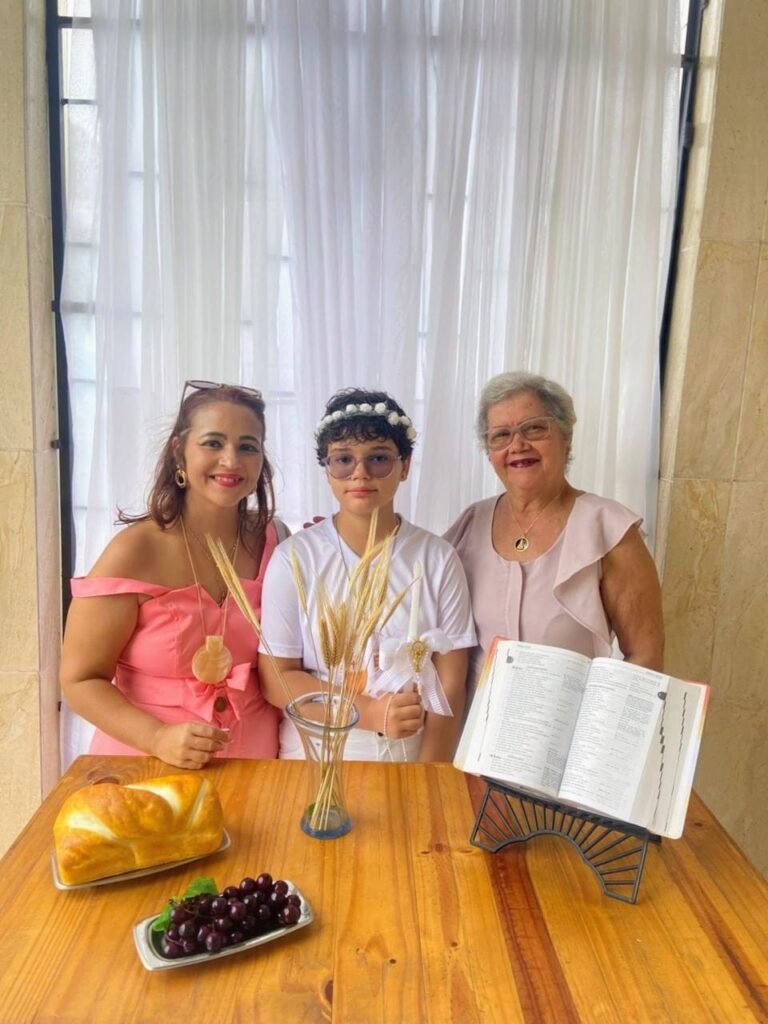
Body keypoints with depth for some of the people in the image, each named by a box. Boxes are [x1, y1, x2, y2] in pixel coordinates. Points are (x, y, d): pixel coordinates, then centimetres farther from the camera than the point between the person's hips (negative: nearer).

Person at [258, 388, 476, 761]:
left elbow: (450, 685, 0)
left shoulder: (438, 559, 0)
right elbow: (275, 678, -3)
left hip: (412, 760, 1)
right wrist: (368, 712, -15)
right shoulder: (294, 558, -3)